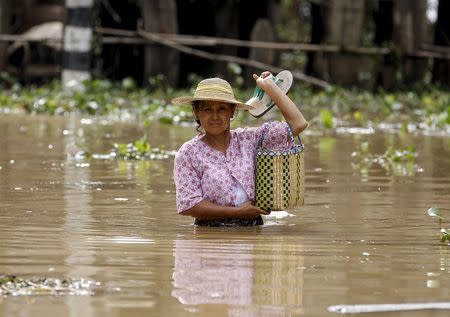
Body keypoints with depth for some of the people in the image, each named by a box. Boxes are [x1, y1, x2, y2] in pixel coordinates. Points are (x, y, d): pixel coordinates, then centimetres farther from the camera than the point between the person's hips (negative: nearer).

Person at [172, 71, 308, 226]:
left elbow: (298, 124, 4)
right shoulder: (188, 153, 1)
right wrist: (238, 211, -8)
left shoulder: (248, 139, 9)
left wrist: (268, 85, 7)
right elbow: (188, 205, -6)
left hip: (253, 231, 2)